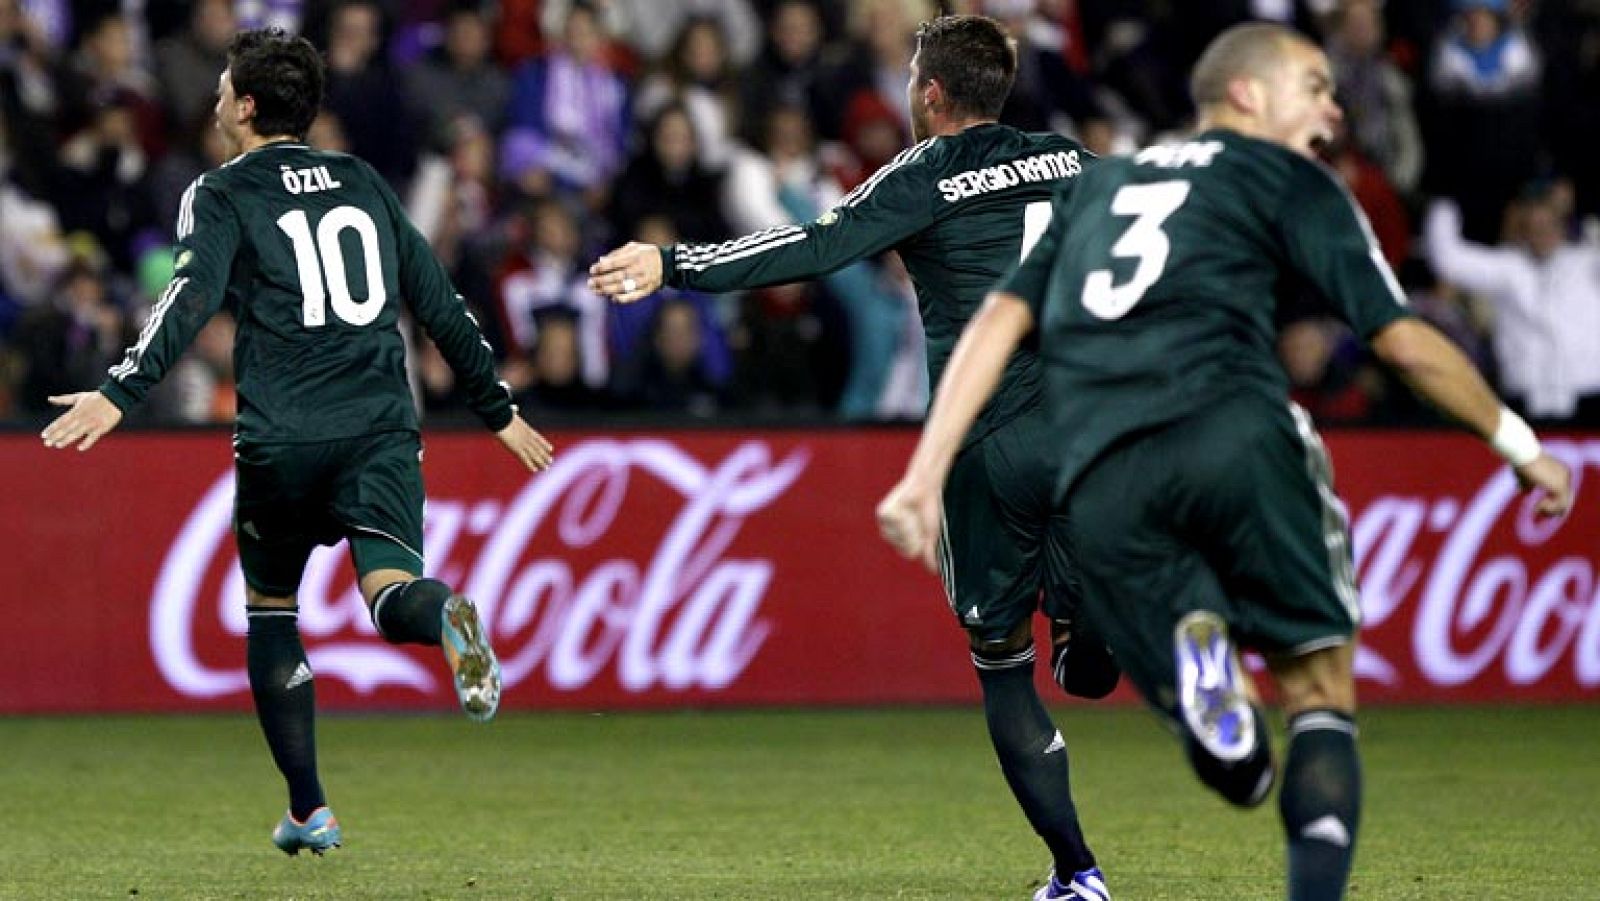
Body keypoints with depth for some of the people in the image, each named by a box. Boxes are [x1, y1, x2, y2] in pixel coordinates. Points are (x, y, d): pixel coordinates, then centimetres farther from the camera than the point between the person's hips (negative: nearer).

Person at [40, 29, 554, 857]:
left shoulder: (222, 195, 4)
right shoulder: (363, 183, 18)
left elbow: (193, 297, -15)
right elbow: (440, 305, 20)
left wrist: (120, 392, -23)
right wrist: (499, 411, 28)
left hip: (282, 440, -2)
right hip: (382, 431, 2)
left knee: (269, 609, 17)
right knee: (390, 591, -11)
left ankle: (308, 809, 15)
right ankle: (446, 615, -50)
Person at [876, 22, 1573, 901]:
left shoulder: (1096, 187, 32)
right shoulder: (1283, 176, 19)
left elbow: (999, 320, 19)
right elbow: (1403, 341, 14)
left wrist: (925, 476, 14)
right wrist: (1521, 445, 26)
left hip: (1099, 482, 4)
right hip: (1230, 428, -4)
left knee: (1235, 763, 8)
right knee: (1319, 691, 7)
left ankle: (1196, 655, -27)